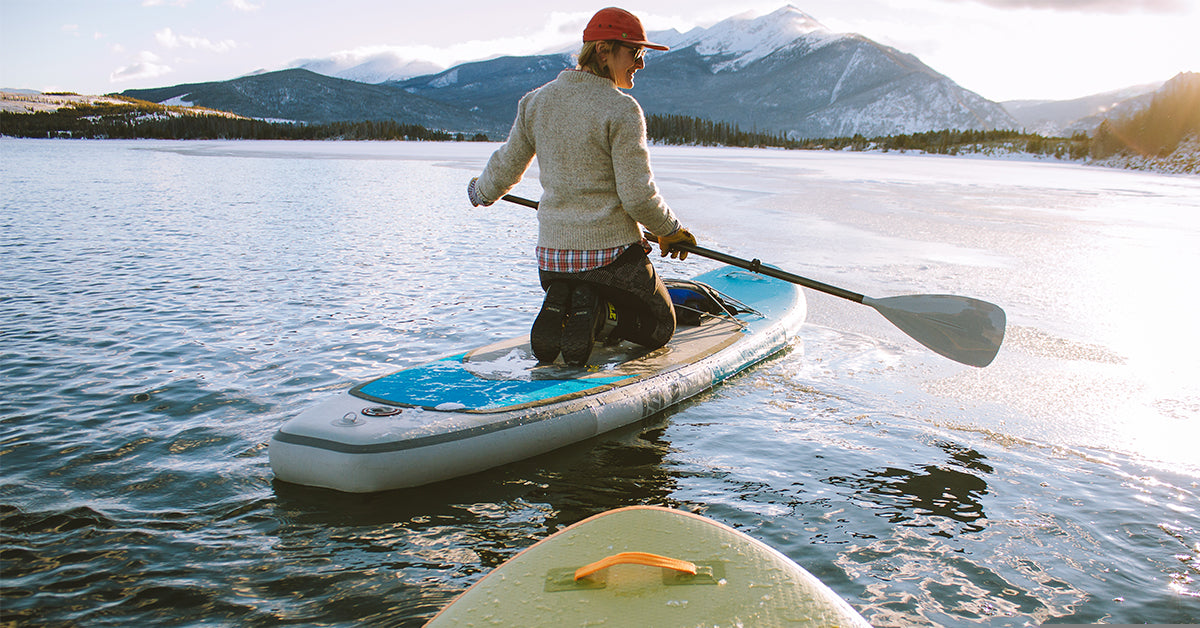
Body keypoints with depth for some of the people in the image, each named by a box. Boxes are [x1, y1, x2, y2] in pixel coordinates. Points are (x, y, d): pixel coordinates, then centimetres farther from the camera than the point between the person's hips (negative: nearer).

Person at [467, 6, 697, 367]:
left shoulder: (536, 102, 3)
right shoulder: (621, 110, -16)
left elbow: (506, 167, 11)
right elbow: (638, 197, -16)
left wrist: (482, 193, 33)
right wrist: (671, 231, 2)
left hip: (551, 254, 6)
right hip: (610, 252, -5)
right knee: (660, 327, 18)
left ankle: (555, 310, -3)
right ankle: (598, 312, -12)